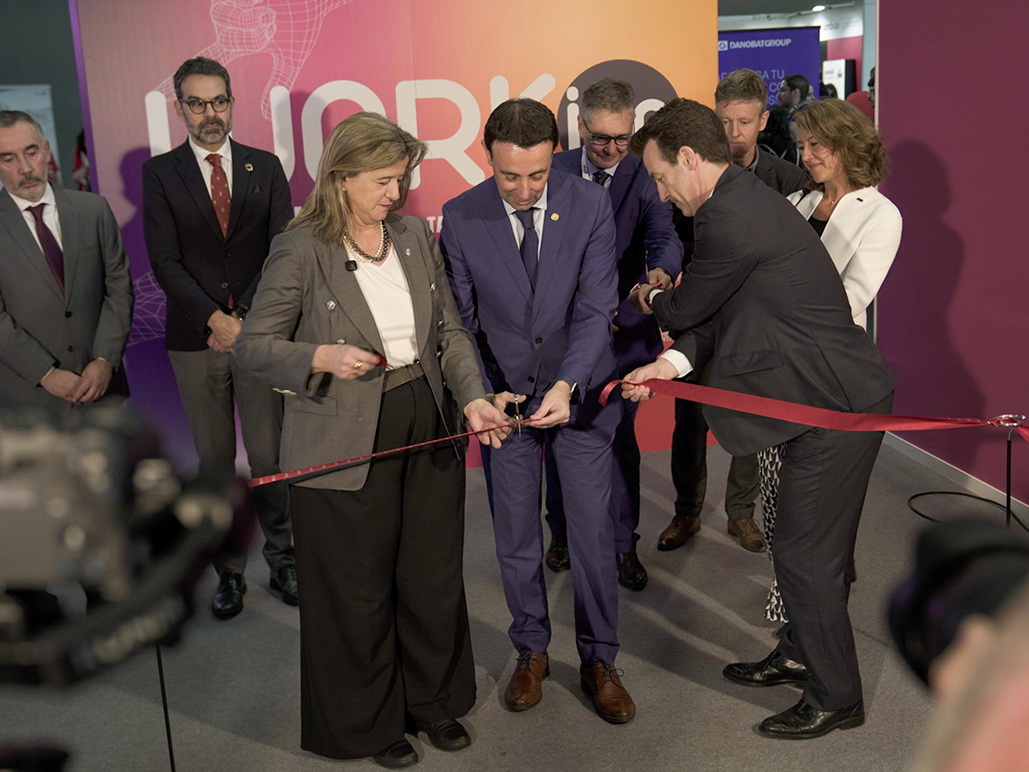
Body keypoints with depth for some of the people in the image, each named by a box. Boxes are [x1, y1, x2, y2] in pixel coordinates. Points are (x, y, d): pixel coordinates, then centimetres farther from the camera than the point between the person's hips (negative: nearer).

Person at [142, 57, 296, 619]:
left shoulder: (265, 167, 7)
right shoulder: (160, 172, 3)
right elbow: (165, 262, -5)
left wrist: (246, 317, -9)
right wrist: (217, 320, -15)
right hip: (195, 340, 0)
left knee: (269, 456, 3)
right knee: (215, 462, 8)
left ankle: (282, 560, 19)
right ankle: (228, 570, 20)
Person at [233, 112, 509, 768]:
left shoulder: (416, 235, 5)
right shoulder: (301, 250, -10)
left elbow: (449, 330, 7)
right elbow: (254, 346, -7)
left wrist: (472, 397, -8)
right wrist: (322, 357, -25)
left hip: (428, 424, 5)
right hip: (346, 443, -5)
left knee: (434, 576, 16)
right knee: (360, 590, 10)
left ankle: (434, 698, 40)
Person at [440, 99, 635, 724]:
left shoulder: (591, 205, -12)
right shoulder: (460, 219, -10)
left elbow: (596, 309, -15)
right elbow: (460, 323, -4)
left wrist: (566, 386, -30)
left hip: (580, 394, -1)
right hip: (505, 400, 1)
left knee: (593, 533, 6)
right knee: (516, 537, 12)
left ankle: (599, 660, 26)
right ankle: (531, 652, 34)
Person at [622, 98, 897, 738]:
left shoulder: (732, 219, -23)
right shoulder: (747, 199, 11)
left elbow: (685, 308, -11)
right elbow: (721, 313, 11)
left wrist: (649, 299, 12)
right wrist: (673, 362, -3)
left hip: (838, 405, -10)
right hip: (831, 396, 10)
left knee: (806, 556, 1)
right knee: (810, 545, 22)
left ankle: (835, 698, 18)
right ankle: (801, 655, 41)